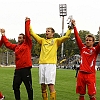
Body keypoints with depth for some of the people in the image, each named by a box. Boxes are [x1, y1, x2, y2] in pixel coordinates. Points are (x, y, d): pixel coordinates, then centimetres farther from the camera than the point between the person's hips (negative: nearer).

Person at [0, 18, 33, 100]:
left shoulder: (27, 44, 0)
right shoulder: (16, 46, 16)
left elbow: (27, 34, -8)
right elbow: (7, 44, 24)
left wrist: (27, 23, -9)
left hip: (26, 69, -6)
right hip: (18, 69, 6)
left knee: (28, 87, 0)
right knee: (15, 86, 9)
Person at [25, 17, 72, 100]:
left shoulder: (56, 40, 9)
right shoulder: (42, 40, 19)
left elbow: (66, 36, 0)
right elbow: (32, 34, 19)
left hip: (51, 64, -4)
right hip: (42, 64, 4)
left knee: (51, 85, -9)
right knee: (43, 86, 7)